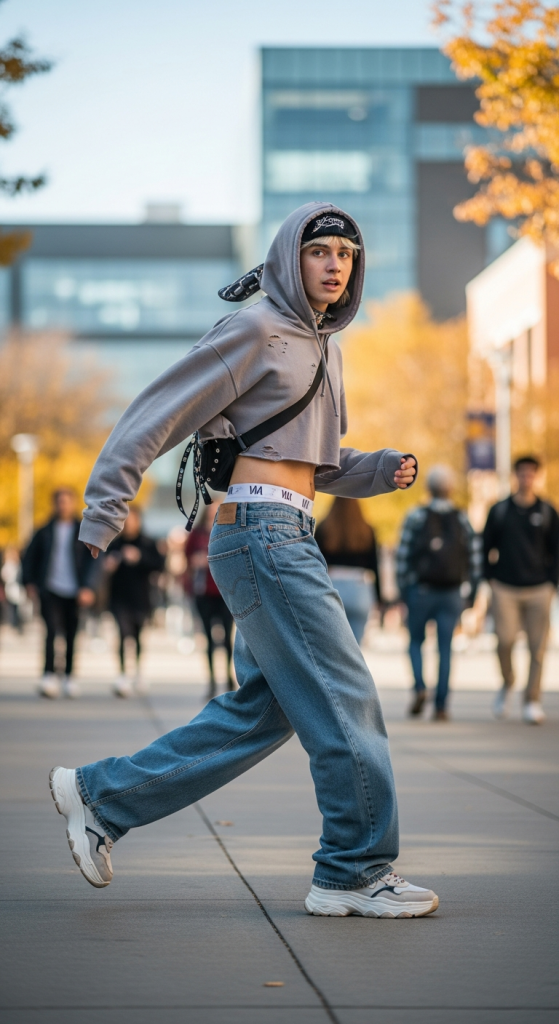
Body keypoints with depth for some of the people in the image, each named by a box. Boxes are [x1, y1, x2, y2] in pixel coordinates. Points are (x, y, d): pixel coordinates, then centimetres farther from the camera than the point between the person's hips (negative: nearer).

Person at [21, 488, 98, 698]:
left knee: (71, 635, 5)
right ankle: (49, 676, -19)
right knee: (52, 629, -15)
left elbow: (92, 560, 1)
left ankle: (69, 677, 18)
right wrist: (29, 582, 1)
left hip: (74, 593, 1)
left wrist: (88, 587, -10)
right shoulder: (45, 532, 8)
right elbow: (29, 557, 13)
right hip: (50, 590, 0)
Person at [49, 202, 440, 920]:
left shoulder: (323, 346, 19)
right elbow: (162, 411, -9)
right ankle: (356, 872, 1)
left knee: (262, 709, 10)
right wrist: (105, 504, -12)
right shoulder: (257, 330, -7)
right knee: (342, 697, -7)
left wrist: (382, 469, 8)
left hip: (287, 537, 10)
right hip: (261, 531, -9)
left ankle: (102, 794, 18)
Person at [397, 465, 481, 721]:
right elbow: (474, 555, 1)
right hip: (452, 593, 2)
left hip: (421, 591, -1)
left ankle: (419, 687, -8)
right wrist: (471, 588, 9)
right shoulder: (462, 520, 3)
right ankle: (441, 705, -1)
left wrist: (403, 588, 1)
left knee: (416, 640, 15)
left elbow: (403, 555, -6)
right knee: (445, 648, 4)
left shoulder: (416, 517, -4)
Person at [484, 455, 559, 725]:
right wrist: (490, 578, 3)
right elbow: (486, 546, 12)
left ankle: (533, 702, 3)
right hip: (505, 589, 0)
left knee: (537, 647, -3)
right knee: (505, 640, -11)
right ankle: (507, 684, 16)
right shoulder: (499, 510, 7)